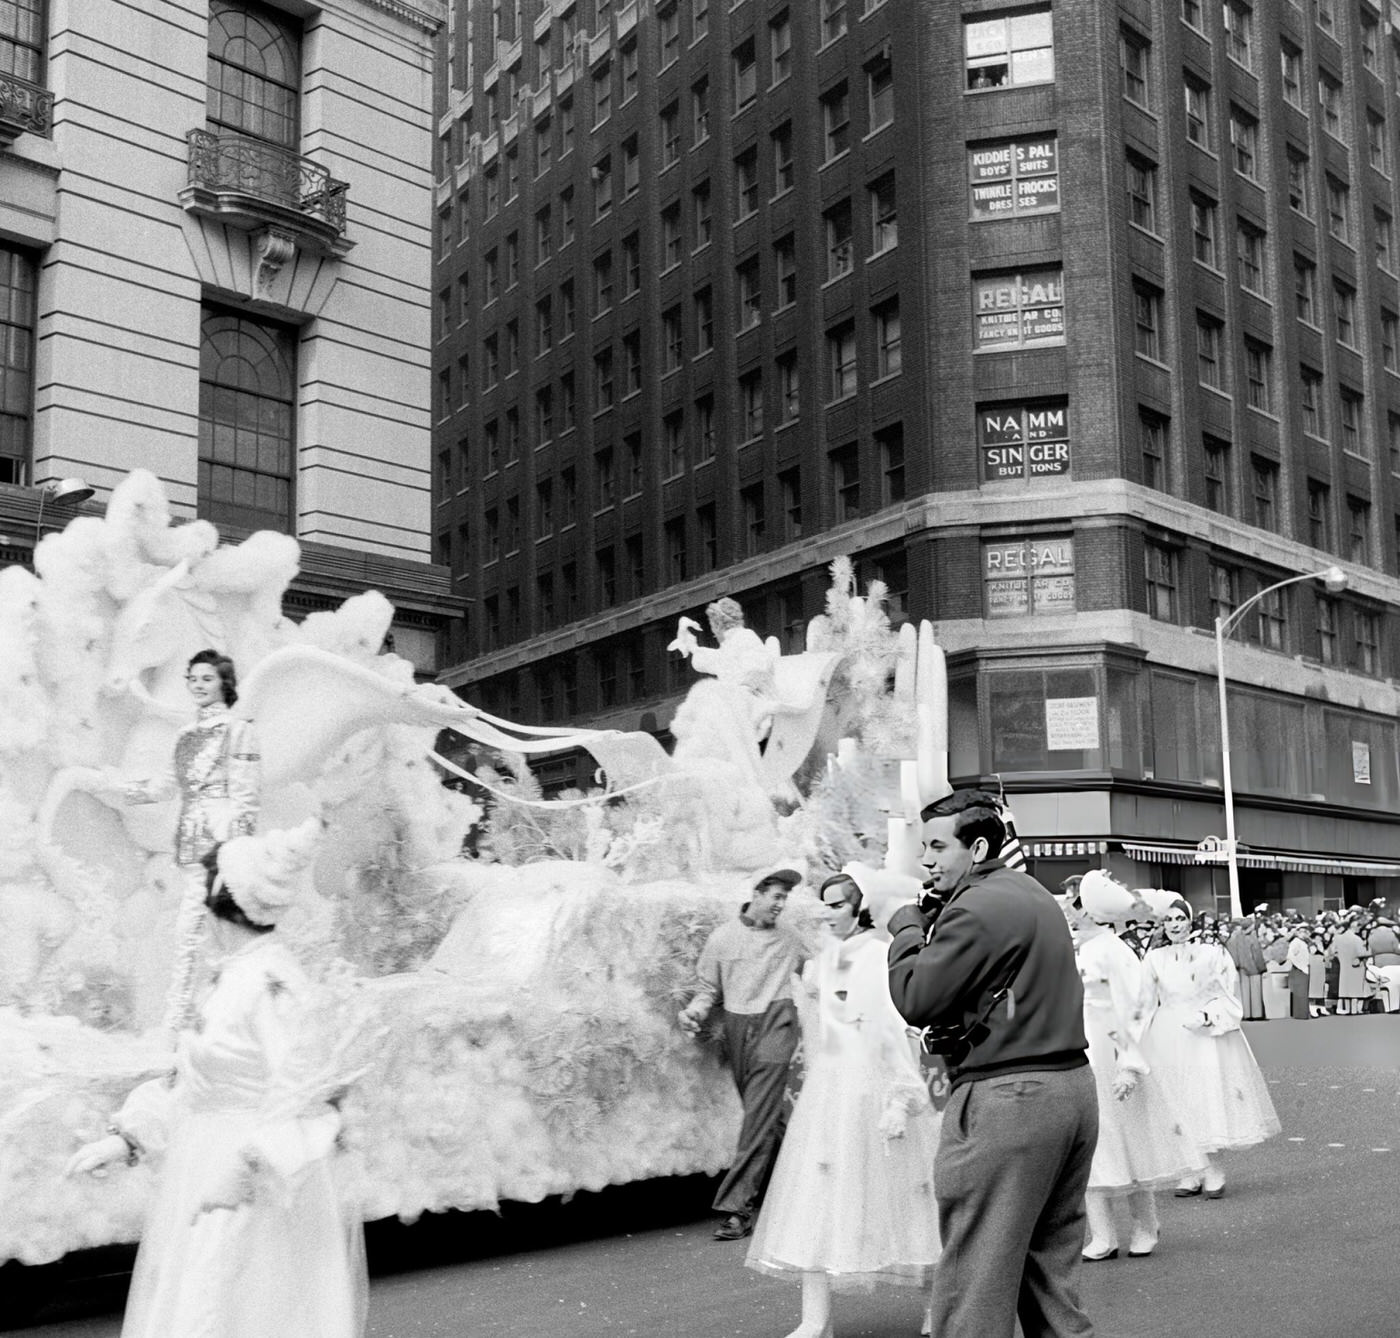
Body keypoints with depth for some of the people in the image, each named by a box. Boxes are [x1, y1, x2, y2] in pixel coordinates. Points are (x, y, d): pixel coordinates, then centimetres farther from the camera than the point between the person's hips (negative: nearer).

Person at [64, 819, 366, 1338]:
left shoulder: (271, 984, -20)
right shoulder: (232, 979, 9)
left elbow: (302, 1091, -23)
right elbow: (194, 1083, 15)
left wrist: (248, 1165, -24)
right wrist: (126, 1138, 11)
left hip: (256, 1193, -9)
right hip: (213, 1182, 9)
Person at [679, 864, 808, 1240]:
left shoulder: (788, 940, 8)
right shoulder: (723, 937, 5)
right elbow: (710, 989, 7)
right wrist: (694, 1011, -9)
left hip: (774, 1024, -1)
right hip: (736, 1026, 2)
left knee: (759, 1115, -11)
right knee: (767, 1114, 9)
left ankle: (737, 1207, -12)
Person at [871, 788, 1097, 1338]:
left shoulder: (976, 908, -16)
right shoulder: (1033, 893, 15)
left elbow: (917, 1000, -16)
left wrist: (903, 924, -4)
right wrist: (924, 921, 7)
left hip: (1007, 1097, -10)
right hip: (1073, 1086, 10)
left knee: (974, 1288, -2)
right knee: (1052, 1272, 18)